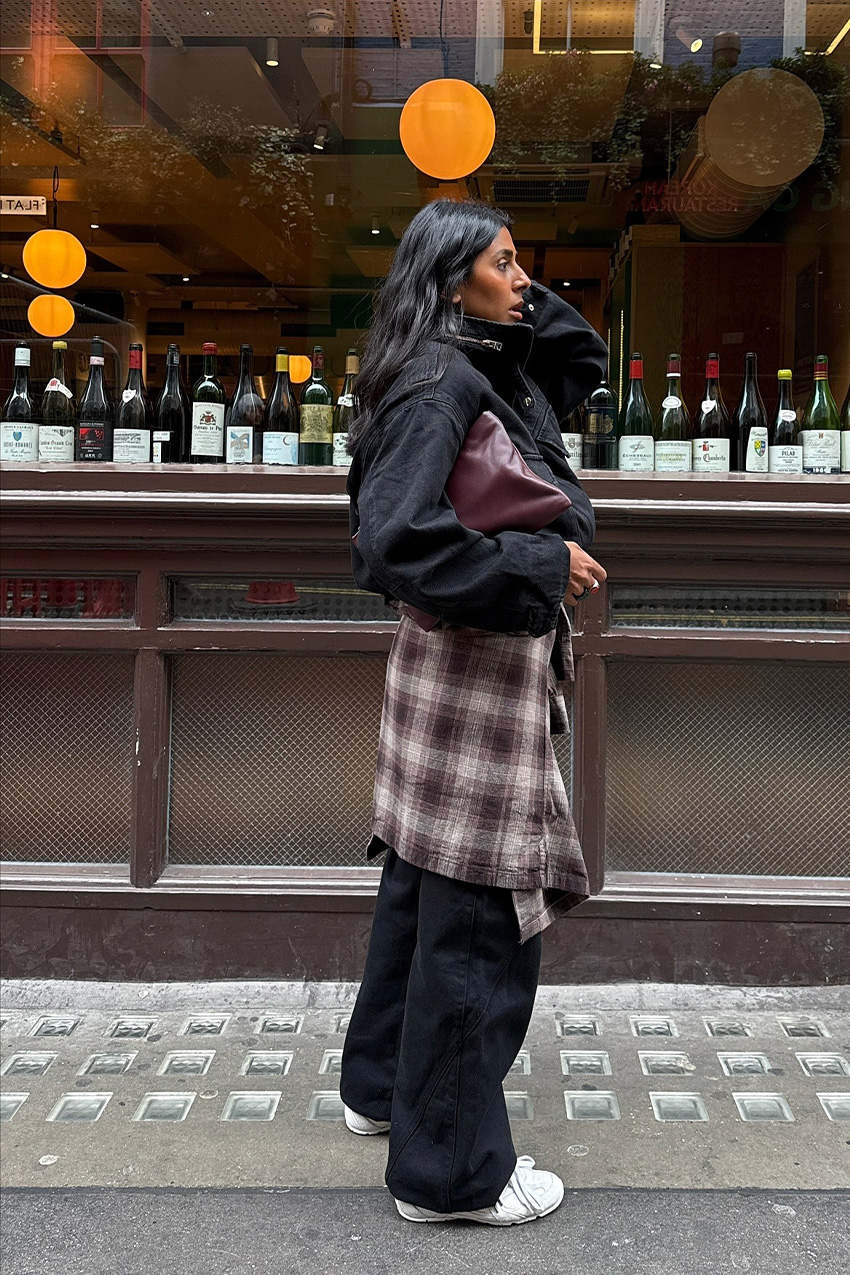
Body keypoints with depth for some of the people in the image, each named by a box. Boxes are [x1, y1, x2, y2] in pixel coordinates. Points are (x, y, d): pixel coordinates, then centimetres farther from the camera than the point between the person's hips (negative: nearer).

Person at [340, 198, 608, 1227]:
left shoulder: (495, 371, 10)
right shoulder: (438, 386, -18)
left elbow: (584, 360, 27)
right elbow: (395, 539, -28)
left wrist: (527, 306, 10)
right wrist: (541, 566, -20)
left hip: (486, 653, 10)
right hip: (472, 663, -10)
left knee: (425, 883, 19)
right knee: (478, 913, -1)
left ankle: (384, 1085, 37)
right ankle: (450, 1168, 13)